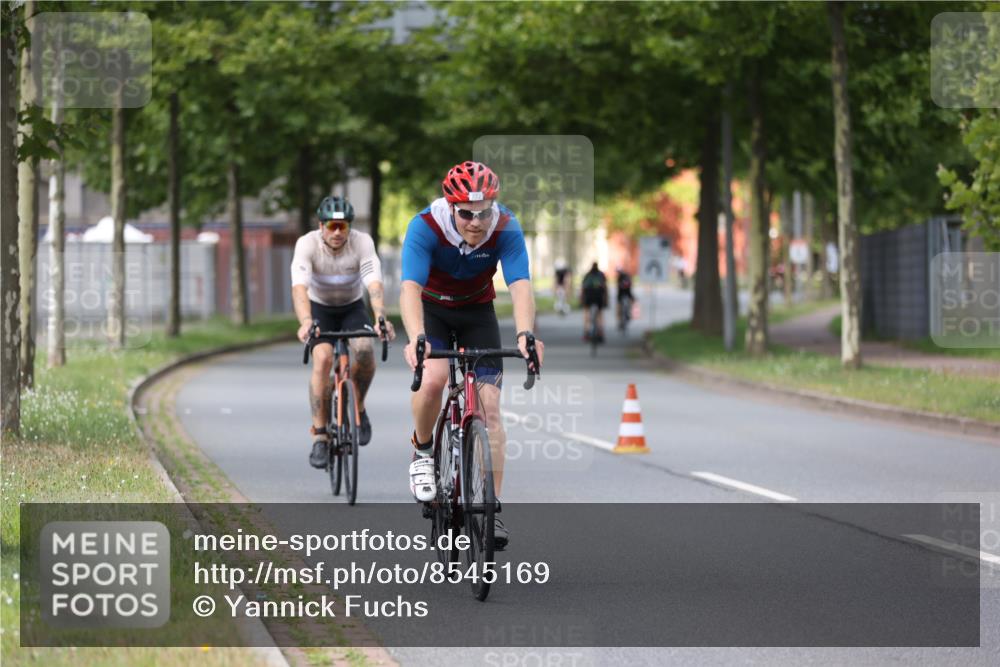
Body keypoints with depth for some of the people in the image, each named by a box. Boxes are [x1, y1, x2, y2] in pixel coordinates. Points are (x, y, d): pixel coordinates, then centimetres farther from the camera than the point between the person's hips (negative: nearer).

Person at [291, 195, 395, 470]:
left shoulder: (362, 242, -24)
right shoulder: (307, 244, -26)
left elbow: (374, 285, -35)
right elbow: (300, 287, -39)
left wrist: (381, 318, -54)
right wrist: (305, 322, -58)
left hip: (352, 308, 1)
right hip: (320, 308, -1)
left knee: (365, 352, -27)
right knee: (323, 359, -25)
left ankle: (358, 407, 2)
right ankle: (319, 437, -18)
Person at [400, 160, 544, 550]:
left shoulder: (506, 229, -26)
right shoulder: (425, 227, -31)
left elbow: (520, 286, -37)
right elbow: (410, 288, -42)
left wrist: (525, 335, -55)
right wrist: (416, 339, -59)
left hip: (477, 312, 2)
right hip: (431, 309, -2)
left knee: (489, 406, -9)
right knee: (432, 379, -30)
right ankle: (422, 451, 0)